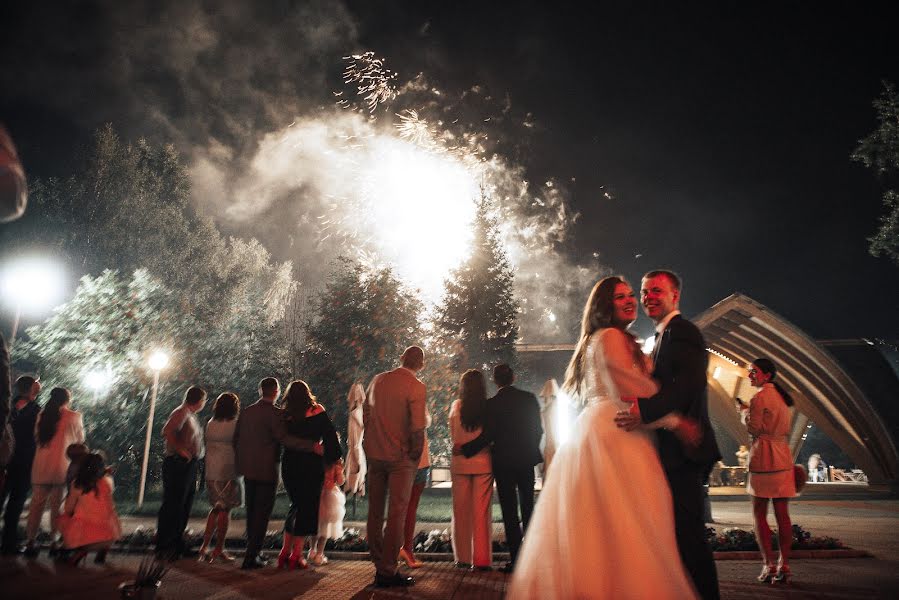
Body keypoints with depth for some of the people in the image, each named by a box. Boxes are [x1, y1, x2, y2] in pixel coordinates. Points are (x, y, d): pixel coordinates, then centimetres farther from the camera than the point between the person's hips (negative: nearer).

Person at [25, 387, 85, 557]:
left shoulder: (43, 414, 4)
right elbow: (80, 440, 8)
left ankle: (30, 542, 10)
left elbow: (37, 435, 12)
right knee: (56, 505, 7)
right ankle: (54, 542, 9)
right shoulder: (74, 416, -4)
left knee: (37, 504, 9)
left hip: (41, 466, 3)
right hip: (61, 466, -3)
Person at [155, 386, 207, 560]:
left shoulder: (191, 415, 17)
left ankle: (177, 544, 24)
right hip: (178, 465, -10)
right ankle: (163, 547, 4)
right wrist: (180, 450, -23)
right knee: (172, 506, -4)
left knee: (184, 507, 14)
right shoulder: (181, 413, -11)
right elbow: (167, 431, -24)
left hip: (190, 465, 10)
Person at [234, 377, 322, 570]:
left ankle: (252, 552, 26)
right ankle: (251, 557, 1)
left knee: (252, 512, 17)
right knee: (262, 513, 1)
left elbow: (236, 439, 13)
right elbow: (284, 438, -23)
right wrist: (312, 446, -26)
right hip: (266, 470, -7)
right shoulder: (275, 413, -14)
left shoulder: (246, 411, 8)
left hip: (248, 469, 7)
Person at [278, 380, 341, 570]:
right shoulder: (318, 412, -5)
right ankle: (296, 555, 3)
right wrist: (332, 459, 2)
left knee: (297, 505, 18)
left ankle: (286, 551, 18)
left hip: (289, 465, 4)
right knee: (308, 507, 5)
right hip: (311, 465, -4)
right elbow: (330, 436, -6)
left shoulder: (286, 416, 2)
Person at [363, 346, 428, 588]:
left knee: (375, 510, 14)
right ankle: (387, 570, 5)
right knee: (397, 512, 2)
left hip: (374, 454, 6)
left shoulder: (378, 380, 5)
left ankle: (378, 563, 25)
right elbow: (418, 427, -19)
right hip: (401, 457, -6)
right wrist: (416, 454, -5)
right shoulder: (416, 387, -13)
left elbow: (365, 414, 11)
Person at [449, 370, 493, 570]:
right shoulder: (489, 407, -8)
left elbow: (453, 436, 5)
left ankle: (463, 557, 18)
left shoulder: (456, 406, -4)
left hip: (460, 462, 1)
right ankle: (482, 559, 9)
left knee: (461, 510, 11)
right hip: (483, 462, -1)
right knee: (482, 511, 5)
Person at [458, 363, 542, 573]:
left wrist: (464, 449, -3)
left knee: (509, 511, 3)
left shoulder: (492, 404, -12)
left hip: (503, 461, -4)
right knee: (527, 508, 17)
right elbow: (538, 429, 3)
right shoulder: (529, 398, -1)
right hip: (527, 460, 4)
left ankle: (516, 559, 5)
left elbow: (487, 436, -14)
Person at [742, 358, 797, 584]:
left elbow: (754, 429, -10)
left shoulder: (760, 397, -10)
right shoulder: (782, 396, 15)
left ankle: (769, 564, -2)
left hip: (764, 456, -7)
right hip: (784, 457, 7)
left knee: (759, 513, 0)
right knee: (782, 514, 6)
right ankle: (784, 566, 8)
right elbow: (786, 431, 19)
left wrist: (745, 413, 5)